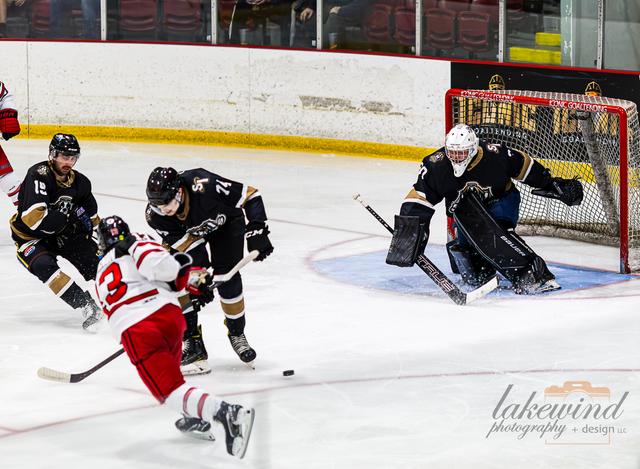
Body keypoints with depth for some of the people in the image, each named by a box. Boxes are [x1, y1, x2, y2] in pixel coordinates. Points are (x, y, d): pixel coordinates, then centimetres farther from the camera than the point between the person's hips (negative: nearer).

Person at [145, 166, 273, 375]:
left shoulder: (205, 186, -43)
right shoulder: (155, 215, -31)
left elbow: (250, 195, -32)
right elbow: (182, 247, -25)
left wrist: (257, 231, -36)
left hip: (225, 221, -2)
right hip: (188, 232, 2)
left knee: (227, 278, -11)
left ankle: (237, 334, 13)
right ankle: (192, 342, -5)